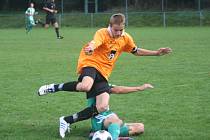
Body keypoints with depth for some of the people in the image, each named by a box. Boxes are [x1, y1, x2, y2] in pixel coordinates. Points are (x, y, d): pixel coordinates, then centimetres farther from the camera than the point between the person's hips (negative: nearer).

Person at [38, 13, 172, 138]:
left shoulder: (126, 38, 8)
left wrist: (156, 53, 20)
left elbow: (136, 51, 26)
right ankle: (54, 87, -16)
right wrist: (90, 47, -62)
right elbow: (95, 42, -37)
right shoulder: (102, 33, -13)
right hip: (91, 64, -6)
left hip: (103, 74, 6)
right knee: (85, 86, -41)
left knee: (102, 107, -14)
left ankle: (66, 121, -4)